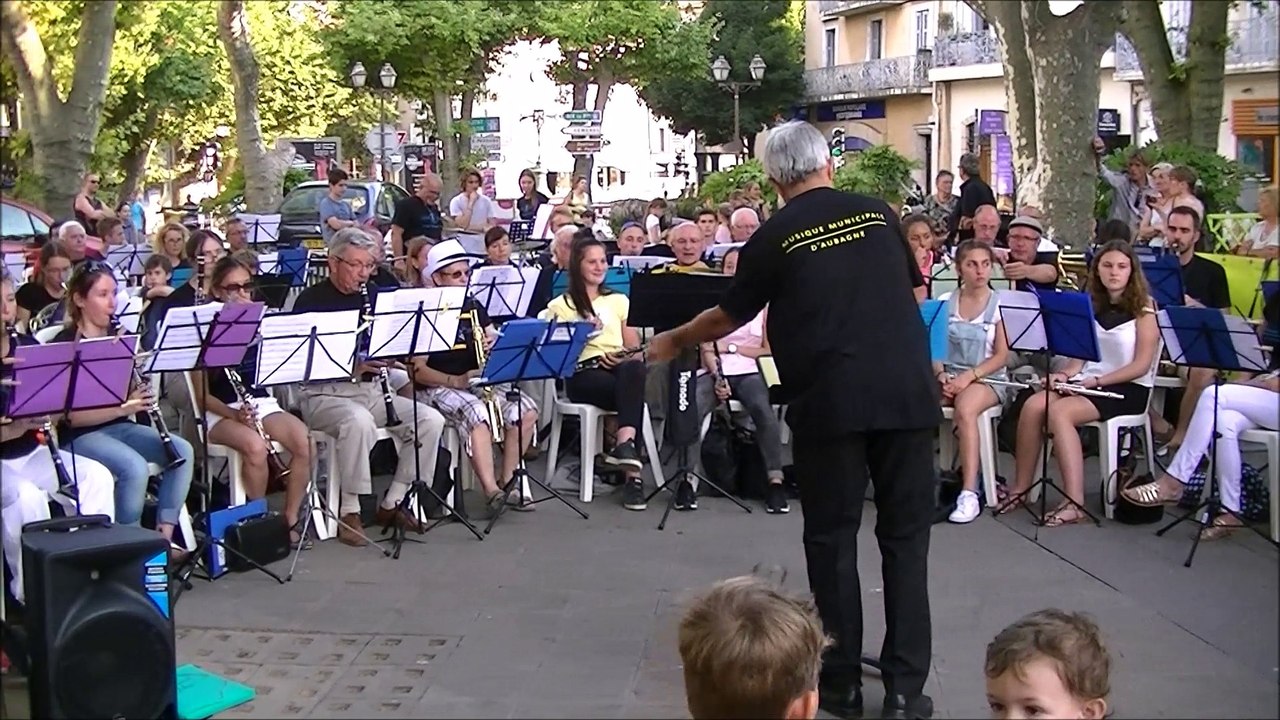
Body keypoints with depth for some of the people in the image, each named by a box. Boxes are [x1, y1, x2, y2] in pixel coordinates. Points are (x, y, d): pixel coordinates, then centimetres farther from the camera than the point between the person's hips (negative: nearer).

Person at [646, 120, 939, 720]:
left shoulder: (774, 237, 1)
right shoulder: (879, 213, 10)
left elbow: (730, 317, 12)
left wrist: (673, 341, 28)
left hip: (830, 401, -2)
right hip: (907, 393, 3)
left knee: (832, 538, 9)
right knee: (906, 536, 7)